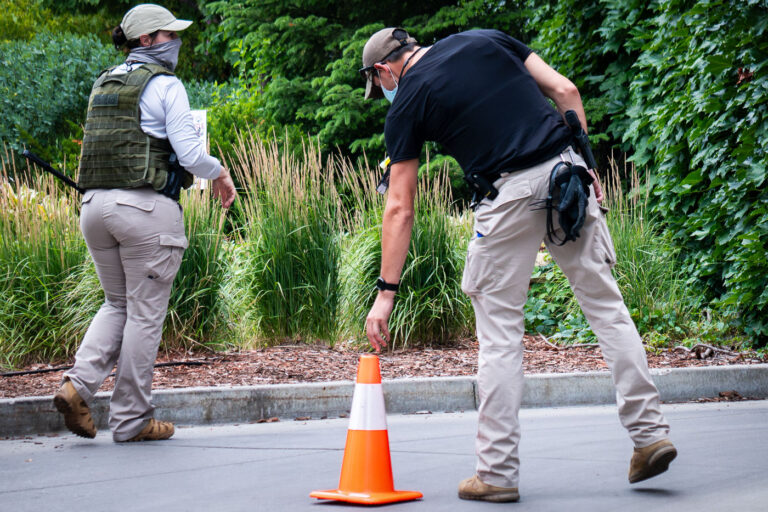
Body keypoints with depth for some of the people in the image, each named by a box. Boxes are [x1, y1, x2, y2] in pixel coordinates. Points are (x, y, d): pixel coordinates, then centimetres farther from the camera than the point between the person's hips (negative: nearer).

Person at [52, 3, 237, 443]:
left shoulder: (103, 85, 15)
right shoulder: (165, 85, -6)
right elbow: (190, 153, -12)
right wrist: (220, 173, 7)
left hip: (96, 205, 7)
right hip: (147, 208, -7)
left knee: (118, 304, 20)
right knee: (145, 313, 3)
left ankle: (79, 384, -1)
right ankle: (130, 419, 8)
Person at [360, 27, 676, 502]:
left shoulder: (406, 104, 8)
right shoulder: (486, 39, 19)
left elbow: (400, 208, 6)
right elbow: (565, 91, 11)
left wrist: (387, 292, 10)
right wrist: (585, 166, 16)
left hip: (511, 193, -4)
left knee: (500, 329, 5)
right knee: (605, 302, 12)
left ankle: (498, 471, 8)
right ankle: (650, 432, 11)